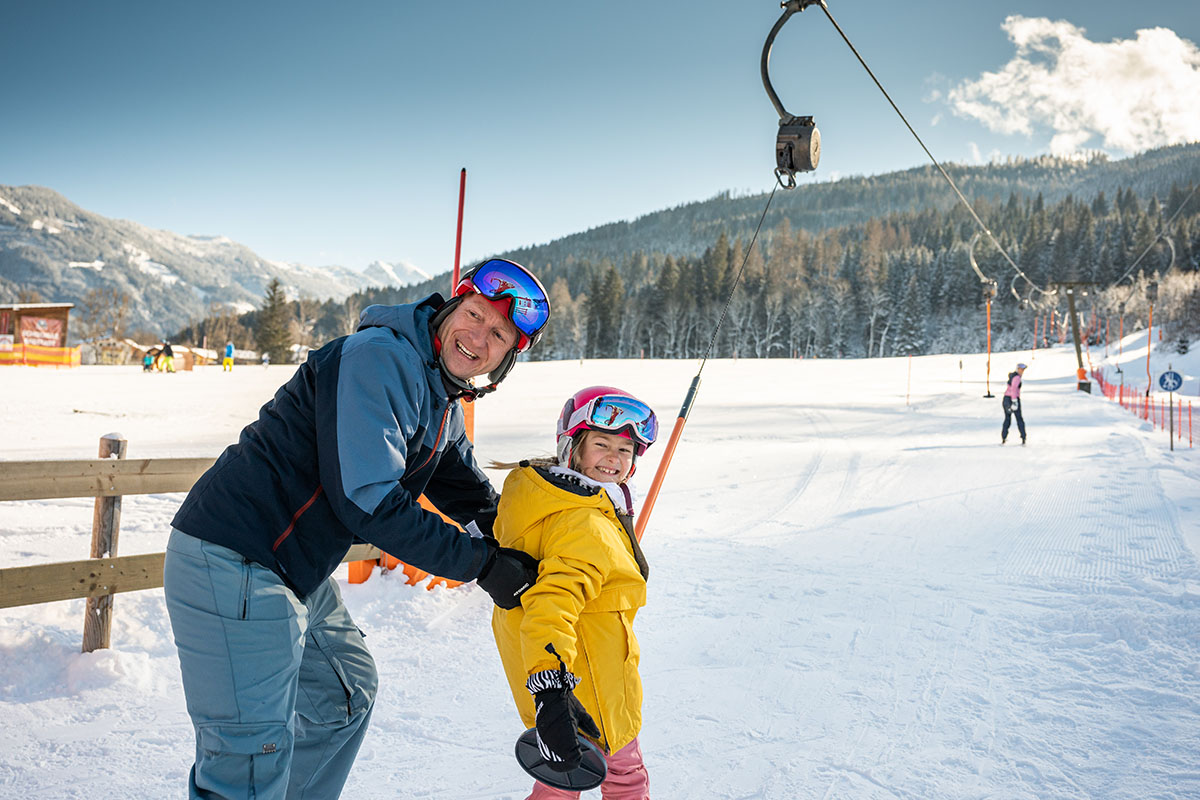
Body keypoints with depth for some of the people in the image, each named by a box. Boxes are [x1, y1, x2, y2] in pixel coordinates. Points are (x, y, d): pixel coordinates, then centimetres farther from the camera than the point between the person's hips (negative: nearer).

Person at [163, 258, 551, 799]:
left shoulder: (445, 404, 12)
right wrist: (481, 562, -20)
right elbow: (367, 500, -27)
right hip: (235, 566, -10)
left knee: (347, 693, 24)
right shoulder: (381, 358, -20)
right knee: (254, 756, -8)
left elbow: (471, 496, 22)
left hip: (298, 569, 10)